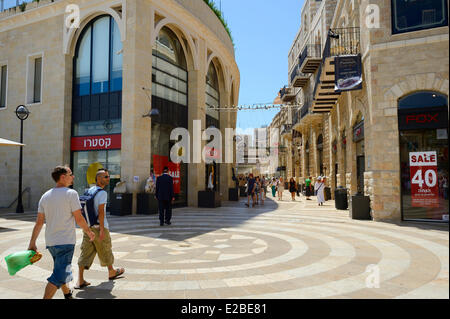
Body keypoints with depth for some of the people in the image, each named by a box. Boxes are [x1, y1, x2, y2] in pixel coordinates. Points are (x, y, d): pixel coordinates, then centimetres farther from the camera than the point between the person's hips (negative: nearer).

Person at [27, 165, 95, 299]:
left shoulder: (45, 196, 7)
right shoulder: (71, 193, -12)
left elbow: (39, 222, 6)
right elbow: (79, 219, -13)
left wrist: (32, 243, 10)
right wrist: (88, 231, 2)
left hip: (50, 242, 8)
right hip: (66, 242, -8)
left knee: (60, 270, 24)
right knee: (58, 276, -4)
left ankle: (67, 294, 42)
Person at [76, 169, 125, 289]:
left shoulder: (89, 190, 10)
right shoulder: (102, 193, -16)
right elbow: (101, 212, -21)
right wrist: (102, 230, -20)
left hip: (88, 226, 7)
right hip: (99, 227, -7)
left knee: (86, 252, 6)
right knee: (106, 251, 12)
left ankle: (80, 280, 4)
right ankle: (111, 272, 32)